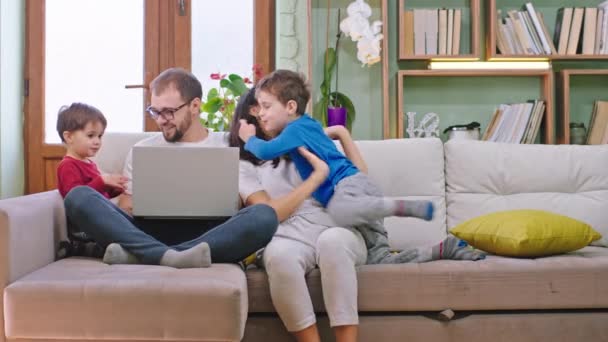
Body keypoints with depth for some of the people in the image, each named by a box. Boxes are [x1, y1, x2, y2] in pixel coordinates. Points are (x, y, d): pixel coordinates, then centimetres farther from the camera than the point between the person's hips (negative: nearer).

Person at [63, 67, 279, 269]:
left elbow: (237, 208, 10)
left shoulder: (227, 148, 15)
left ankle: (140, 255, -36)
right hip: (149, 233, 2)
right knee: (78, 197, -19)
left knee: (264, 216, -31)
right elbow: (126, 211, 16)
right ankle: (170, 257, -39)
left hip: (208, 237, -1)